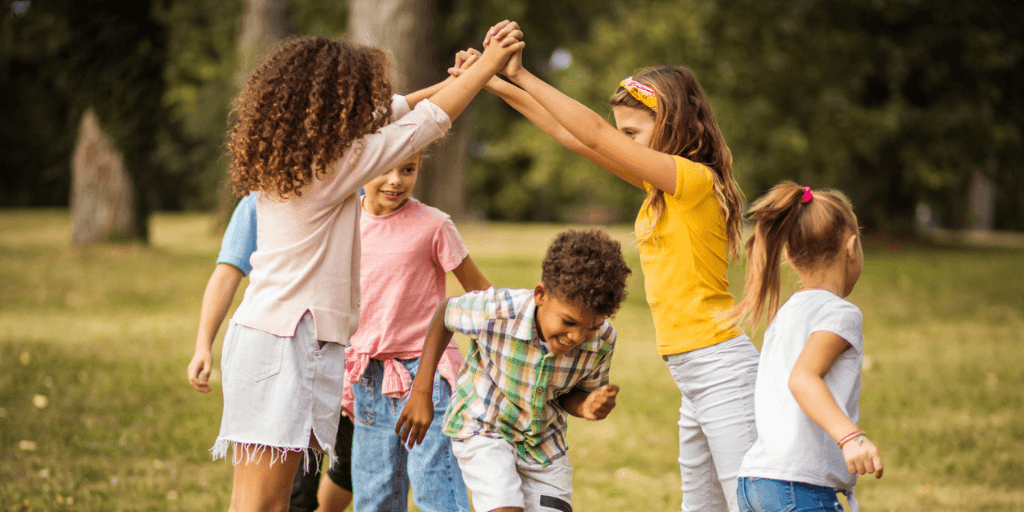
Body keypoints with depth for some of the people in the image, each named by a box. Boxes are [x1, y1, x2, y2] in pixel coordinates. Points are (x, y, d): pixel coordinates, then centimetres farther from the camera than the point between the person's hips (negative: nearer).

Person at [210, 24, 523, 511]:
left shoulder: (281, 159, 11)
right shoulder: (332, 168, -12)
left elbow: (383, 115, 24)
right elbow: (425, 124, -5)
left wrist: (454, 79, 27)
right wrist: (488, 63, 5)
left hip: (264, 334, 9)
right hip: (286, 341, -9)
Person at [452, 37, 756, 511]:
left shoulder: (696, 180, -12)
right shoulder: (663, 186, 14)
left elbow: (593, 134, -16)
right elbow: (571, 136, 14)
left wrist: (521, 75, -13)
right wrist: (497, 85, 12)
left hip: (721, 367, -10)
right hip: (693, 375, 10)